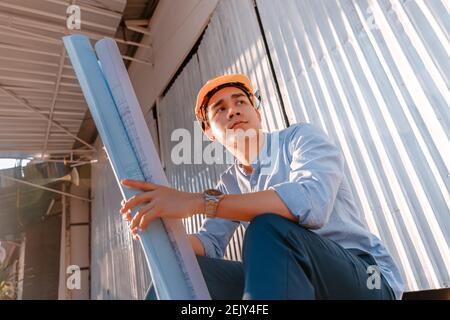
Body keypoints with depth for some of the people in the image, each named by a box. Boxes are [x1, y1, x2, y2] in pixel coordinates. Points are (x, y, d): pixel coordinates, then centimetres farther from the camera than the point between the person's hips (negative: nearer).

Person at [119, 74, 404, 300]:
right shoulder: (229, 183, 7)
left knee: (269, 225, -35)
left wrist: (199, 201, -35)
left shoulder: (301, 137, -10)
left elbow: (312, 202, -31)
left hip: (366, 277, -3)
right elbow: (210, 244, -2)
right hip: (294, 276, 4)